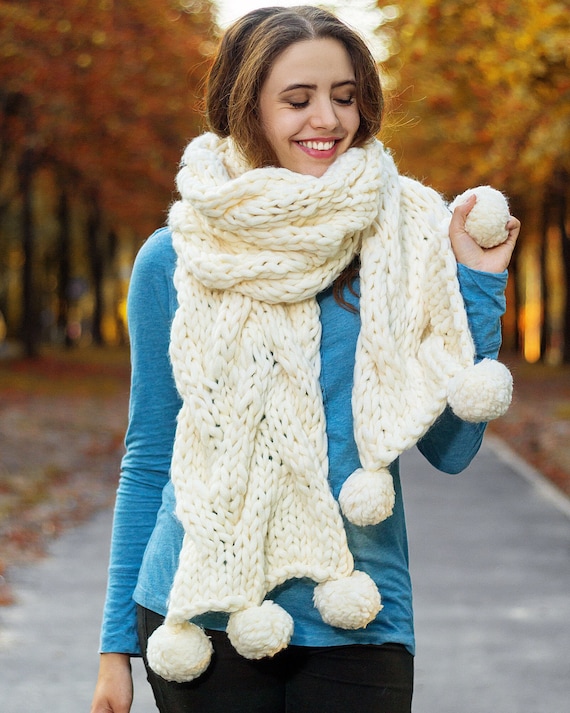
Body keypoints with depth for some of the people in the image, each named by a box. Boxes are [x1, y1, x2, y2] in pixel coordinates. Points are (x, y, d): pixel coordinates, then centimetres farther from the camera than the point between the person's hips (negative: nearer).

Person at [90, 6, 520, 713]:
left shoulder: (406, 242, 1)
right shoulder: (175, 258, 0)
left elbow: (450, 448, 0)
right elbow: (147, 461, 7)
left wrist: (478, 283, -8)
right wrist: (116, 644, 6)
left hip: (355, 622, 1)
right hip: (200, 618, 0)